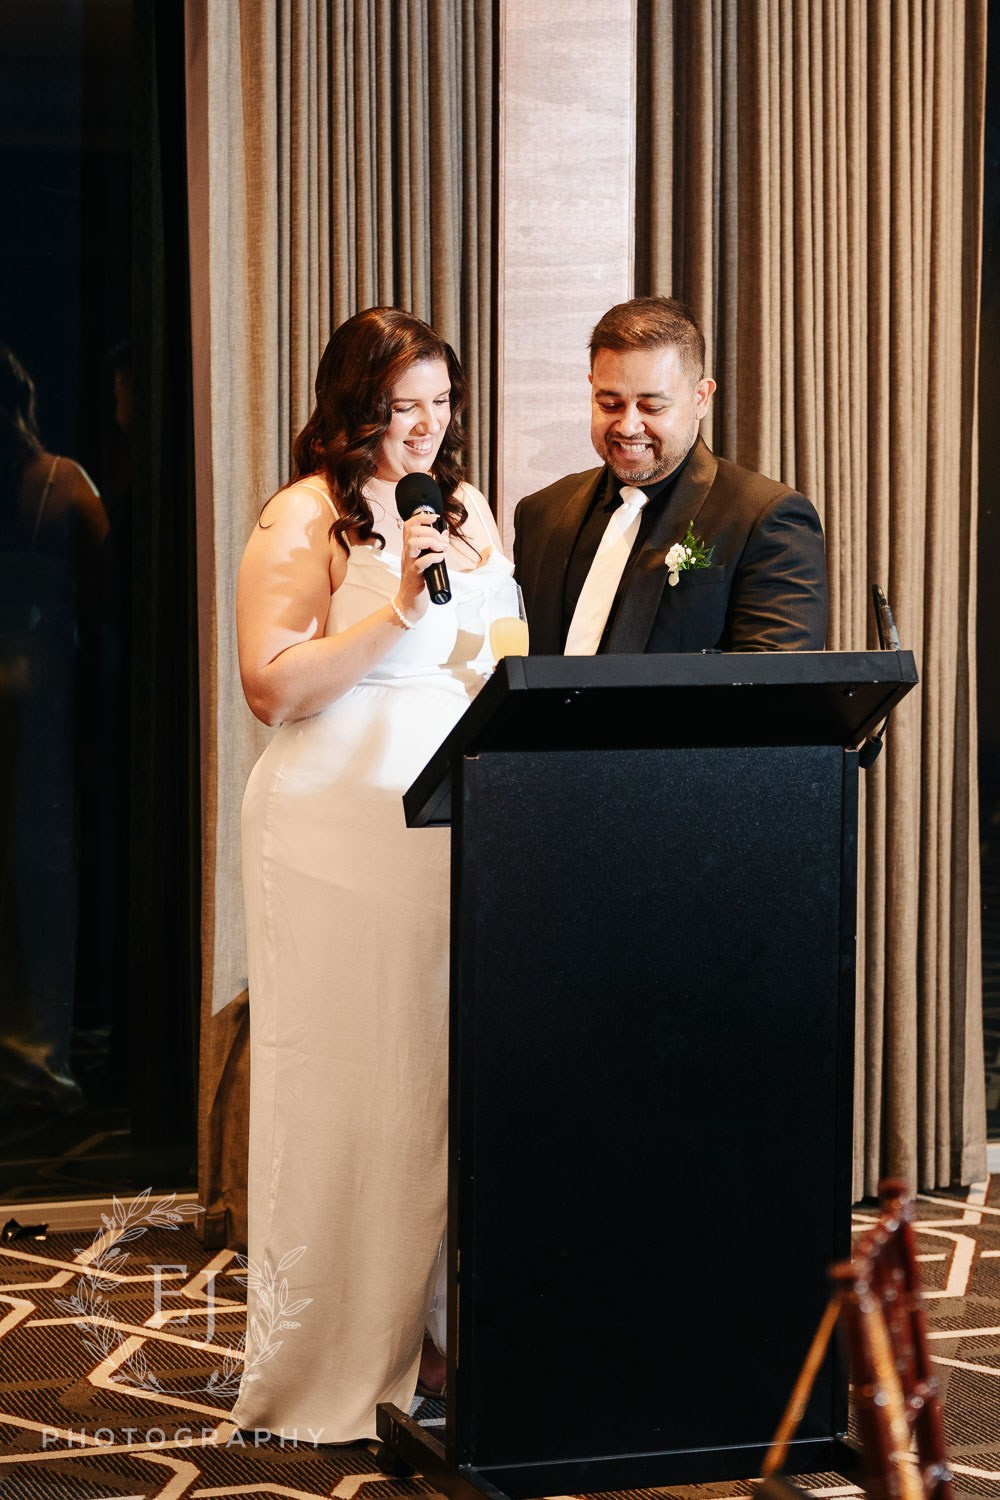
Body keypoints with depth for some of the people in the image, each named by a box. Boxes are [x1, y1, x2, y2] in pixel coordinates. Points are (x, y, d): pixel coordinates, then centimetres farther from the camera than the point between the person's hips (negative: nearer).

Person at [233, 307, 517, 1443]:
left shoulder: (468, 509, 14)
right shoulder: (303, 520, -6)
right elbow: (271, 687, -13)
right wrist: (397, 610, -18)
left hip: (451, 826, 6)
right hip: (335, 828, -6)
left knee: (444, 1071, 7)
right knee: (340, 1082, -2)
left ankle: (426, 1327, 17)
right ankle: (329, 1360, 7)